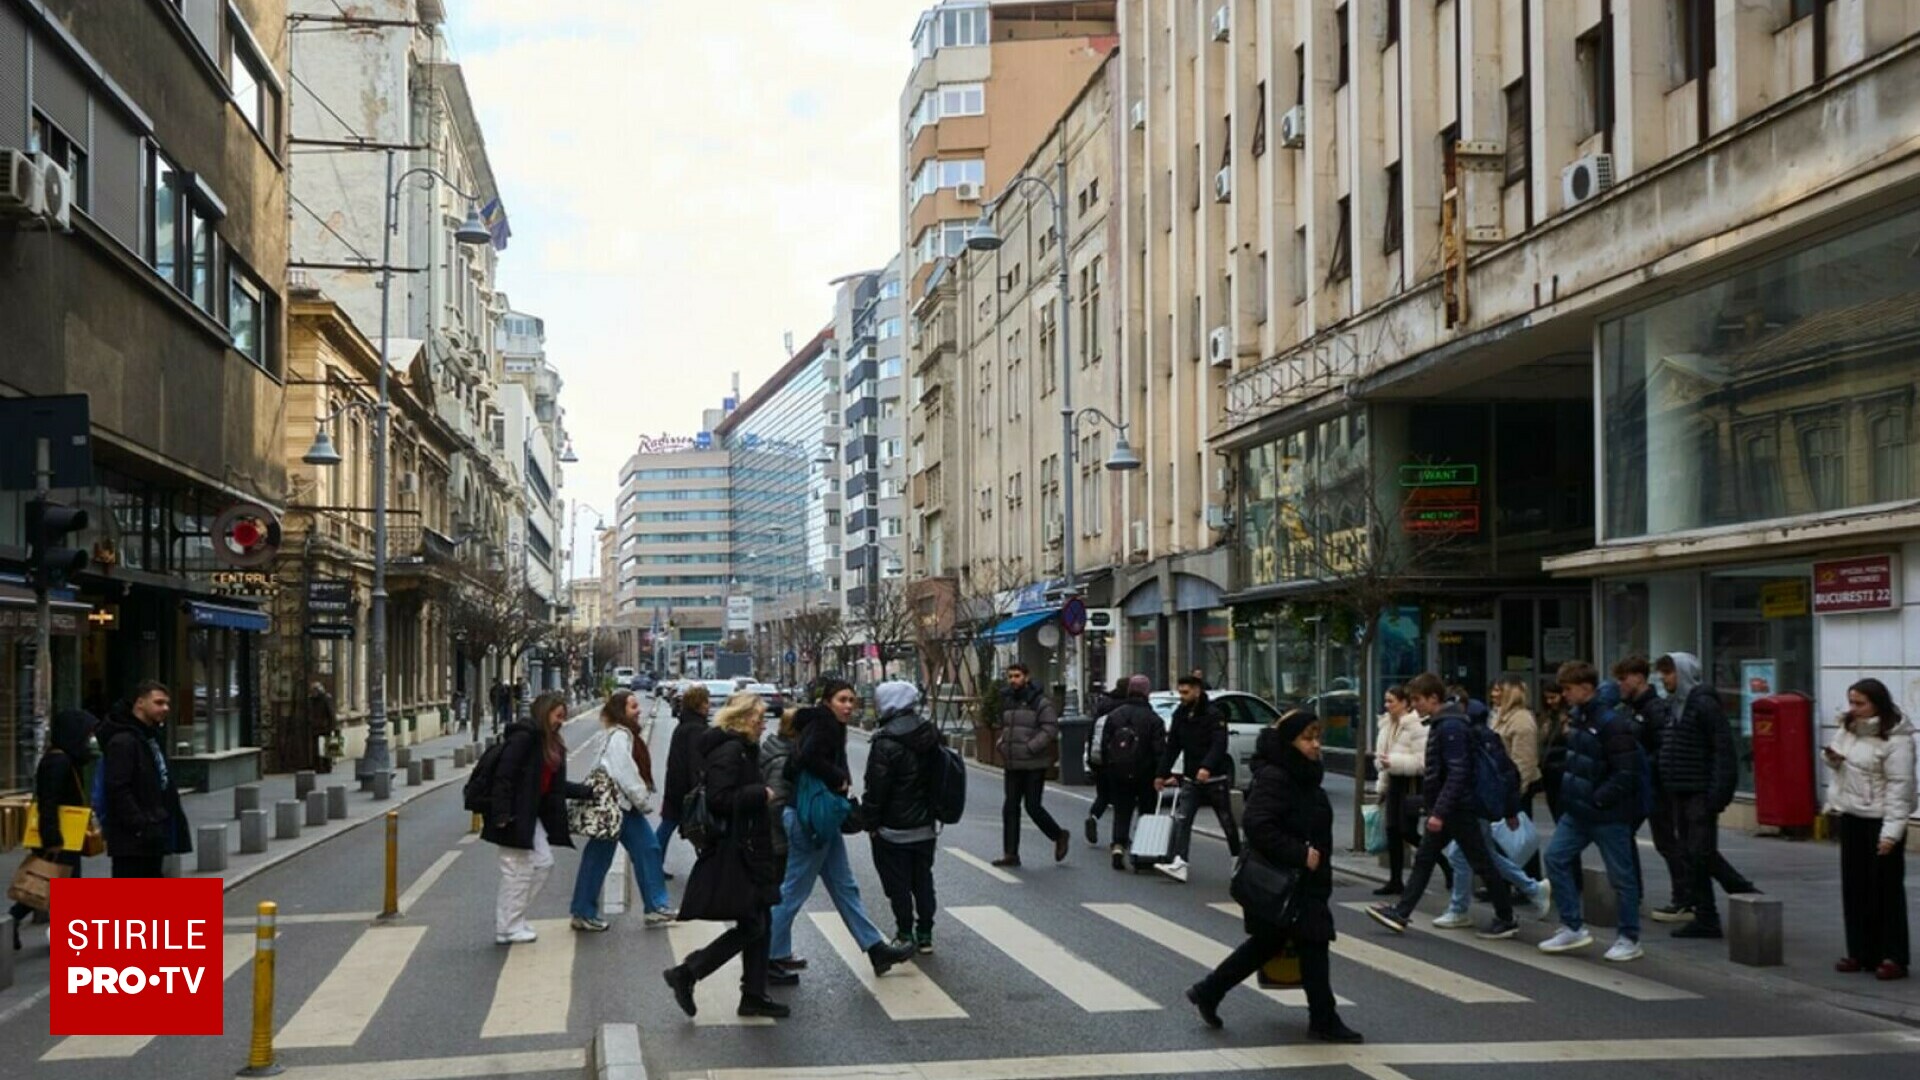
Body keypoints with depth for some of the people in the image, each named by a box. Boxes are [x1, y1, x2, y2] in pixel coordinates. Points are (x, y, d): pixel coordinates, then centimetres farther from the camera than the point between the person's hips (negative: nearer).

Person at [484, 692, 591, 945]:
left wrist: (588, 792, 11)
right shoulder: (523, 736, -15)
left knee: (543, 863, 11)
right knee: (518, 870, -4)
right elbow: (504, 775, -21)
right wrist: (502, 815, -24)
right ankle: (508, 929, 6)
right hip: (514, 816, -10)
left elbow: (557, 785, 17)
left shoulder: (550, 743, 14)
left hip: (531, 815, 10)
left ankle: (512, 920, 19)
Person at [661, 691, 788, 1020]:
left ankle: (754, 996, 19)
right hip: (734, 854, -11)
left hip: (748, 852, 11)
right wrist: (761, 794, -18)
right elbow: (720, 799, -26)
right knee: (751, 926, -8)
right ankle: (686, 973, -2)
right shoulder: (729, 752, -17)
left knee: (759, 923, 13)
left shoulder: (742, 750, 16)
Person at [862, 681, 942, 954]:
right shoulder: (930, 735, 2)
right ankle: (925, 935, 19)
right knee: (923, 879, 14)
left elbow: (876, 789, -17)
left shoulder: (885, 743, -20)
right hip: (926, 824, 6)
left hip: (894, 829, -6)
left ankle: (906, 934, 11)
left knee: (898, 883, 6)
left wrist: (869, 820, -5)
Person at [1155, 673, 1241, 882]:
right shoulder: (1180, 714, 7)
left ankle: (1238, 859, 27)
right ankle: (1179, 863, -19)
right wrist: (1163, 774, 9)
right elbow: (1172, 746, 12)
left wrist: (1207, 767, -39)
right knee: (1181, 819, -11)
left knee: (1227, 821, 9)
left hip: (1215, 778, -5)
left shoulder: (1213, 714, -13)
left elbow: (1219, 744, -24)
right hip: (1191, 779, 5)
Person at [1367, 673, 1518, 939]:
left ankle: (1506, 920, 9)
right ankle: (1401, 913, 14)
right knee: (1423, 860, 10)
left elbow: (1457, 773, -25)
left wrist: (1439, 812, -26)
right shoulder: (1440, 724, 12)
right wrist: (1435, 810, 19)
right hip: (1443, 809, 10)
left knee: (1481, 863, 0)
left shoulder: (1451, 727, -19)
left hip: (1457, 807, -10)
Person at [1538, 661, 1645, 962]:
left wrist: (1598, 799, -19)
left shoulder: (1612, 722, -20)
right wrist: (1570, 793, 10)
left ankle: (1630, 939, 15)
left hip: (1608, 814, -9)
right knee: (1556, 857, 4)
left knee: (1621, 875, 3)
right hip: (1578, 810, 9)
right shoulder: (1577, 716, 7)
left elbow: (1625, 773, -22)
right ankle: (1573, 928, 13)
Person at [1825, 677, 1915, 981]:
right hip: (1851, 818, 8)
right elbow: (1838, 769, 23)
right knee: (1854, 888, 11)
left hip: (1881, 822, -8)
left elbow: (1899, 787, -18)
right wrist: (1833, 759, -1)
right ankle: (1860, 952, 20)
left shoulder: (1896, 740, -16)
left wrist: (1891, 831, -21)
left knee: (1886, 890, -2)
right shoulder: (1848, 730, 9)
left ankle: (1893, 957, 5)